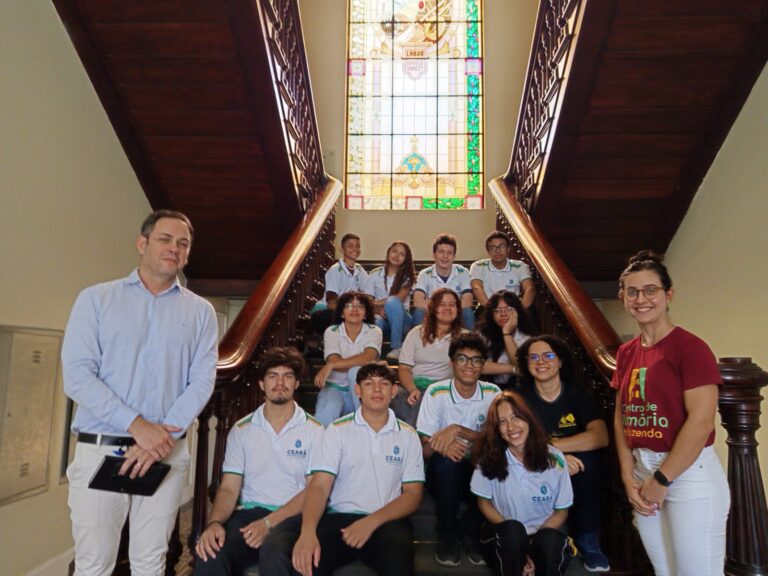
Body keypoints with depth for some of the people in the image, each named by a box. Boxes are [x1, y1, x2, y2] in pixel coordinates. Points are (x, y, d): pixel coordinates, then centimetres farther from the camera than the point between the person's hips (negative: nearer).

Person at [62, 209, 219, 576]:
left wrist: (162, 436, -15)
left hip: (167, 452, 2)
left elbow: (202, 382, -1)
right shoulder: (96, 299, 3)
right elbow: (77, 376, -7)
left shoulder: (200, 312, 7)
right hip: (100, 450, -1)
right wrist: (137, 425, -16)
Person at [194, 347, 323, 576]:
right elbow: (229, 488, 5)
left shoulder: (314, 430, 2)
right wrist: (214, 522, -17)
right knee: (210, 553, -29)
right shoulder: (241, 430, 10)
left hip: (292, 516, -2)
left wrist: (269, 522, -17)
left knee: (273, 550, -36)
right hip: (249, 513, 2)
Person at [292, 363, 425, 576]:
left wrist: (372, 521, -14)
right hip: (340, 517, 0)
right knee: (306, 559, -30)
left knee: (397, 555, -34)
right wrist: (308, 531, -26)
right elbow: (319, 485, -5)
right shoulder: (337, 430, 4)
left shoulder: (408, 435, 8)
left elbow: (413, 494, 3)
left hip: (387, 521, 1)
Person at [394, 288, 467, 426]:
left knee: (421, 404, -36)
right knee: (400, 399, -34)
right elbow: (403, 368, 7)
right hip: (414, 385, 2)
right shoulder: (417, 333, 17)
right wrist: (413, 389, -13)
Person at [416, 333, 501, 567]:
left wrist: (458, 430, -26)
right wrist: (444, 444, -34)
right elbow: (426, 449, -11)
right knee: (446, 457, -33)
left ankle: (471, 532, -4)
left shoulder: (492, 393, -2)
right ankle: (447, 535, -9)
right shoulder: (436, 392, -9)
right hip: (445, 472, -1)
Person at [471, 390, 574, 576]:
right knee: (513, 530, -33)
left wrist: (534, 543, -15)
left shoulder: (554, 458, -9)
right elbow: (484, 502, 0)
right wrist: (513, 534, -14)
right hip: (503, 537, 0)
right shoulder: (490, 457, -10)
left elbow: (561, 511, -1)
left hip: (544, 532, 0)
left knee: (550, 541, -33)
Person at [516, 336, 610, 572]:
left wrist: (551, 445, -28)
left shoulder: (577, 393, -6)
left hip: (579, 478, 1)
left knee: (588, 459, -29)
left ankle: (588, 539, -9)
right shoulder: (521, 397, -6)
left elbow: (600, 437, -21)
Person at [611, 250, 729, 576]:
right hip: (644, 472, 6)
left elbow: (701, 422, -19)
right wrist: (629, 477, -1)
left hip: (690, 473, -6)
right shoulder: (626, 353, 6)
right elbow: (621, 417, 8)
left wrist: (662, 479, -14)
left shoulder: (690, 347, -13)